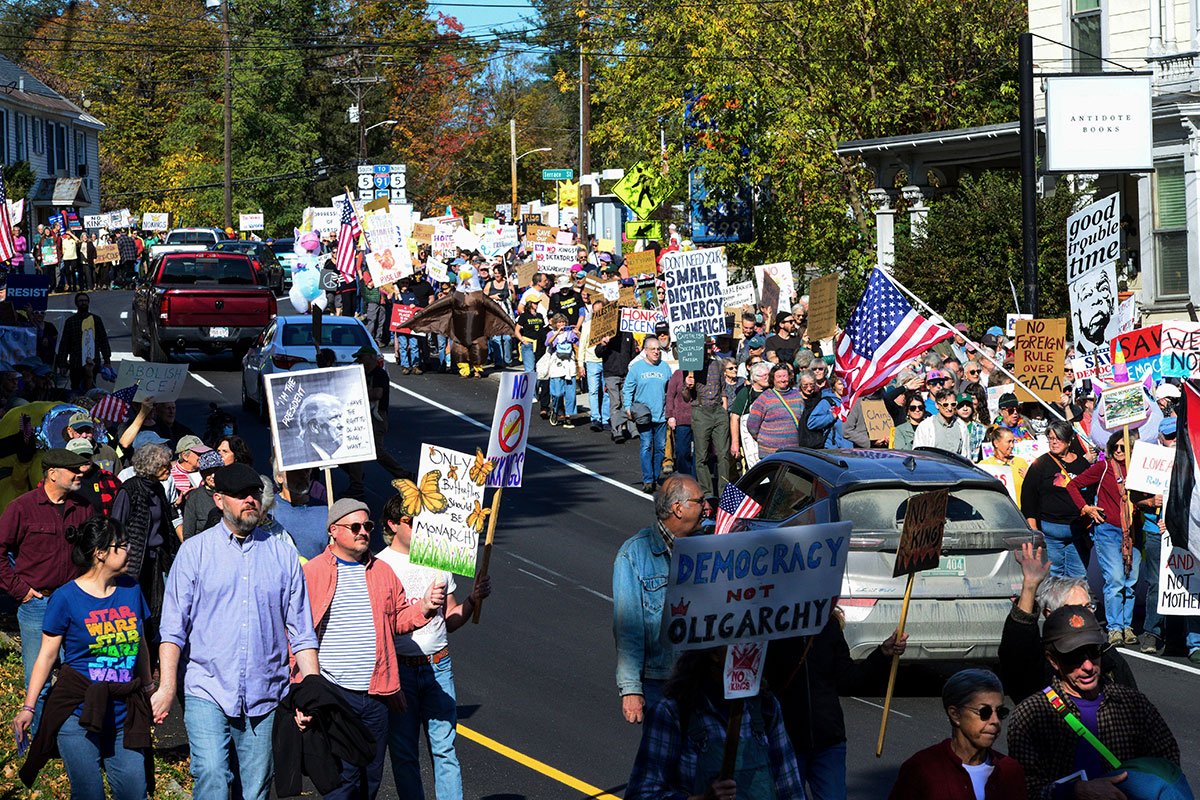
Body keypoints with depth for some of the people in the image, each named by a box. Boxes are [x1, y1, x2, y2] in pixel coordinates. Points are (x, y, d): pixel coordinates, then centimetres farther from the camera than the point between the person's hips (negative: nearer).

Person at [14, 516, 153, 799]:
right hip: (78, 714, -4)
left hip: (124, 715, 4)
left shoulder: (130, 589, 7)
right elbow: (47, 655, -3)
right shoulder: (66, 598, -7)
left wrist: (148, 687, 25)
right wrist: (28, 707, -5)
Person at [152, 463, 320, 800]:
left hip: (265, 697, 2)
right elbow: (173, 627, 1)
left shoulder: (283, 554, 10)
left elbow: (302, 632, 11)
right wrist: (167, 686, -9)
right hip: (208, 692, -2)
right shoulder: (195, 551, 5)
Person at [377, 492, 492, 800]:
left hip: (438, 666, 3)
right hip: (399, 668, -3)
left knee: (444, 749, 0)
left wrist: (473, 600, -1)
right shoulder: (379, 566, -4)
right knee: (404, 753, 4)